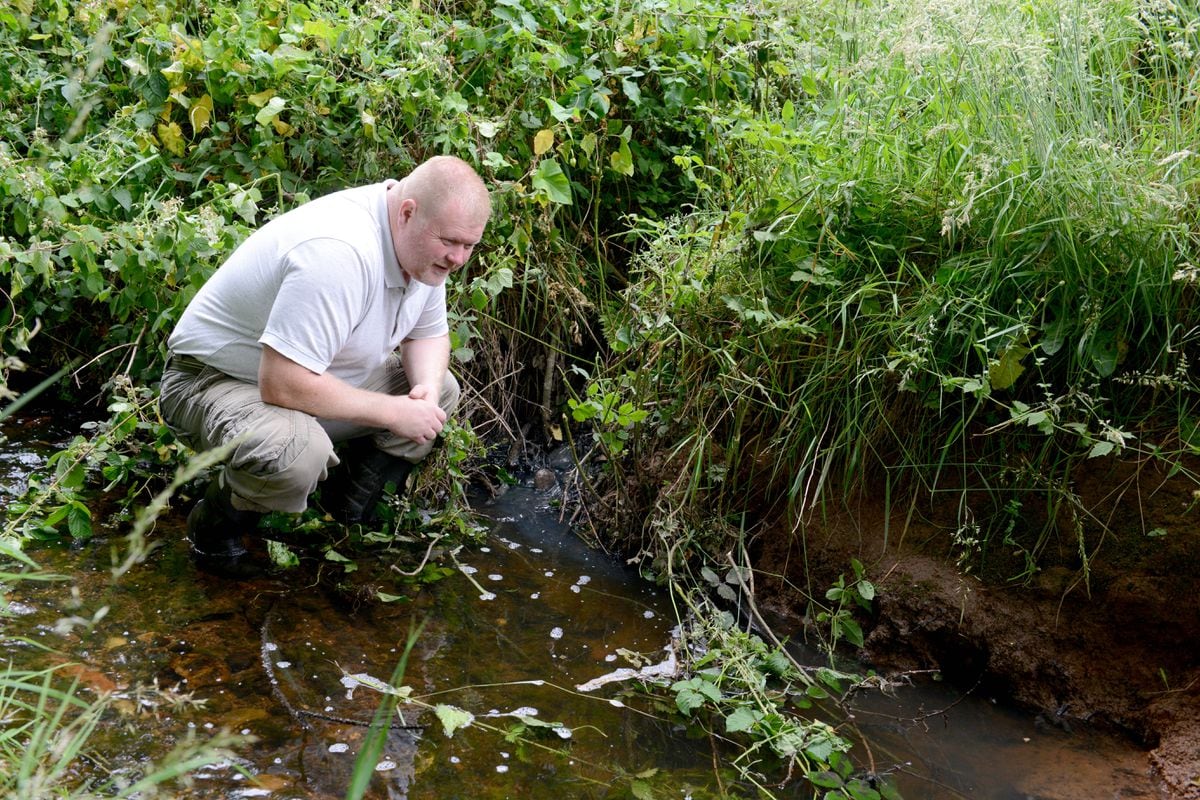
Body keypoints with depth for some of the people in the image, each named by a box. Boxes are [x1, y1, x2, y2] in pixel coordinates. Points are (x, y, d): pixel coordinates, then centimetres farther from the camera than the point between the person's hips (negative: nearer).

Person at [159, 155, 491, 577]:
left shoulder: (425, 245, -6)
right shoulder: (338, 253, -37)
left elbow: (429, 334, 10)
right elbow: (281, 384, -38)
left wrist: (426, 388, -14)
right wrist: (391, 412, -28)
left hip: (313, 374, 9)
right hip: (215, 379, -9)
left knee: (441, 389, 3)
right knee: (298, 451, -39)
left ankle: (350, 511, 13)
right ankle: (213, 531, -7)